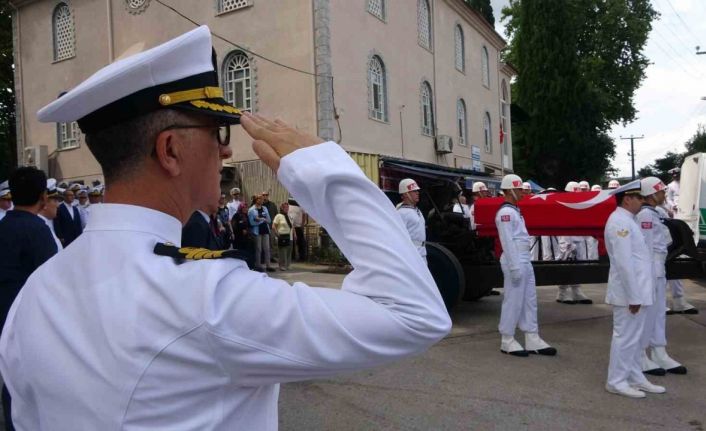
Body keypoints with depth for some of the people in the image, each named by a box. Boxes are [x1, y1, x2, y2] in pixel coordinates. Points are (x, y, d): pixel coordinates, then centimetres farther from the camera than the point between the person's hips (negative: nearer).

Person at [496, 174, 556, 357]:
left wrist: (524, 263, 16)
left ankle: (532, 340, 16)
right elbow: (507, 242, -19)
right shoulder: (505, 212, -13)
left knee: (530, 301, 11)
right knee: (513, 301, -3)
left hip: (525, 261, 10)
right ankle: (507, 341, 7)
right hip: (515, 262, -10)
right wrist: (514, 267, -21)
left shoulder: (515, 210, 17)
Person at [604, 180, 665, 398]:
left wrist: (638, 294, 16)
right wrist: (633, 296, -22)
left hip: (637, 290, 10)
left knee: (633, 337, 17)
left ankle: (635, 378, 28)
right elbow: (624, 263, -23)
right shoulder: (620, 222, -19)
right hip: (630, 292, -10)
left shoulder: (626, 220, 14)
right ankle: (616, 381, 11)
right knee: (625, 337, 0)